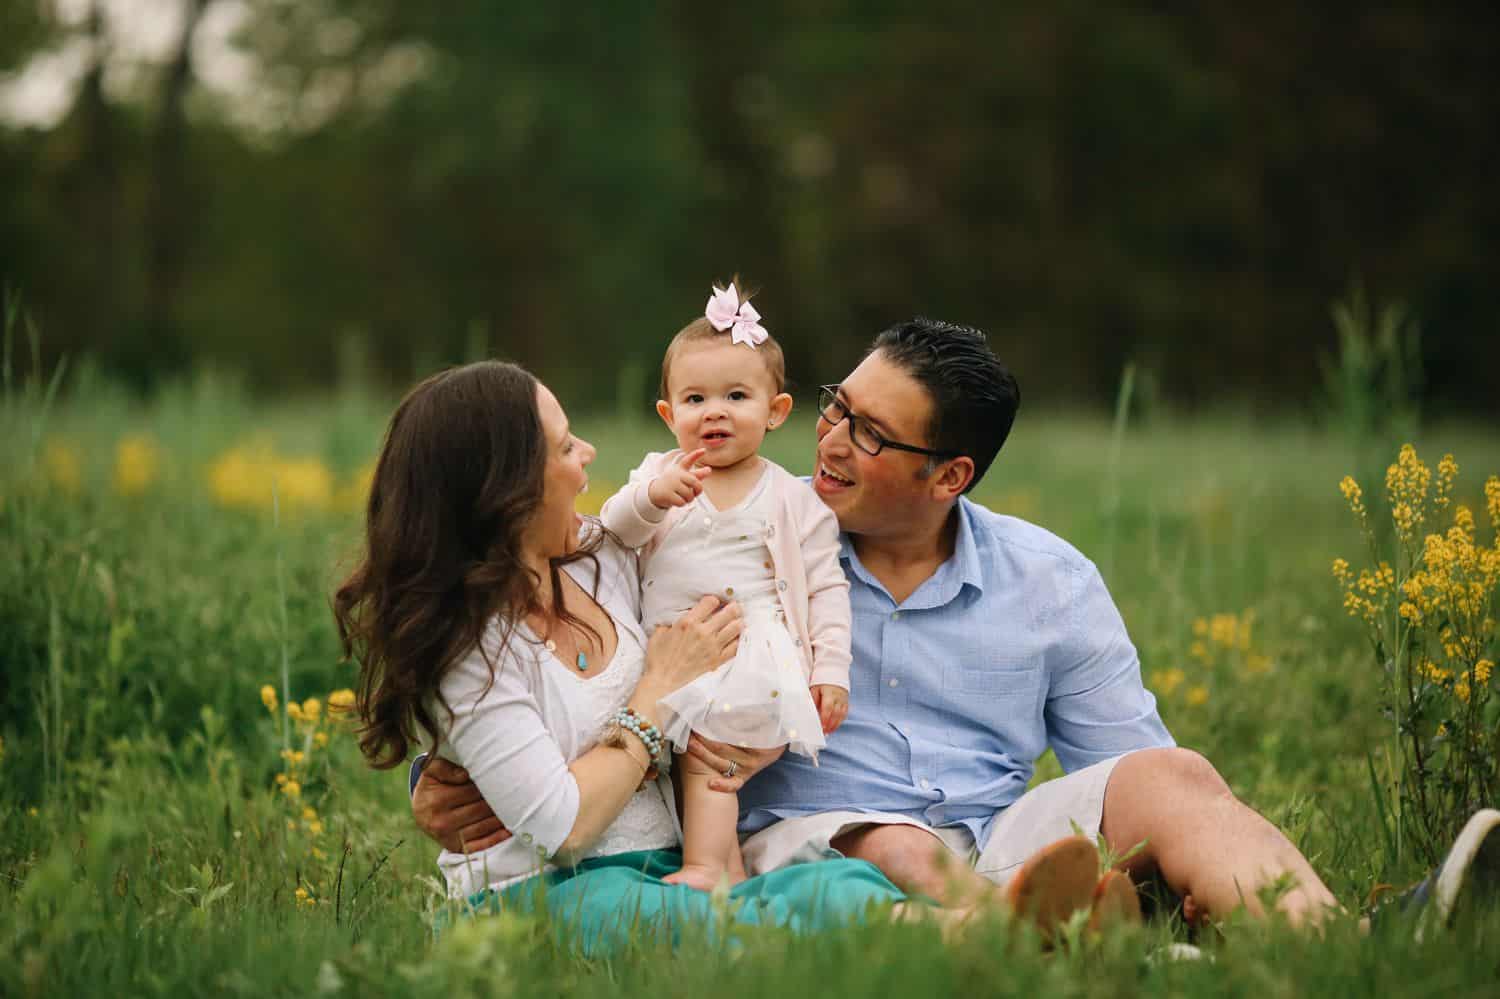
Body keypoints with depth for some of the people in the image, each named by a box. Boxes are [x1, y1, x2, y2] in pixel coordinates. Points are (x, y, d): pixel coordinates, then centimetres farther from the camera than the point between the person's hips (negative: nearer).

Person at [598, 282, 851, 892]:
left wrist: (832, 670, -3)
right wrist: (651, 498, -22)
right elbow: (611, 533, -2)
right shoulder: (659, 475, 13)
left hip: (749, 652, -3)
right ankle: (728, 866, -13)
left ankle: (705, 866, -24)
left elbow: (826, 588, 6)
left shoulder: (790, 497, 7)